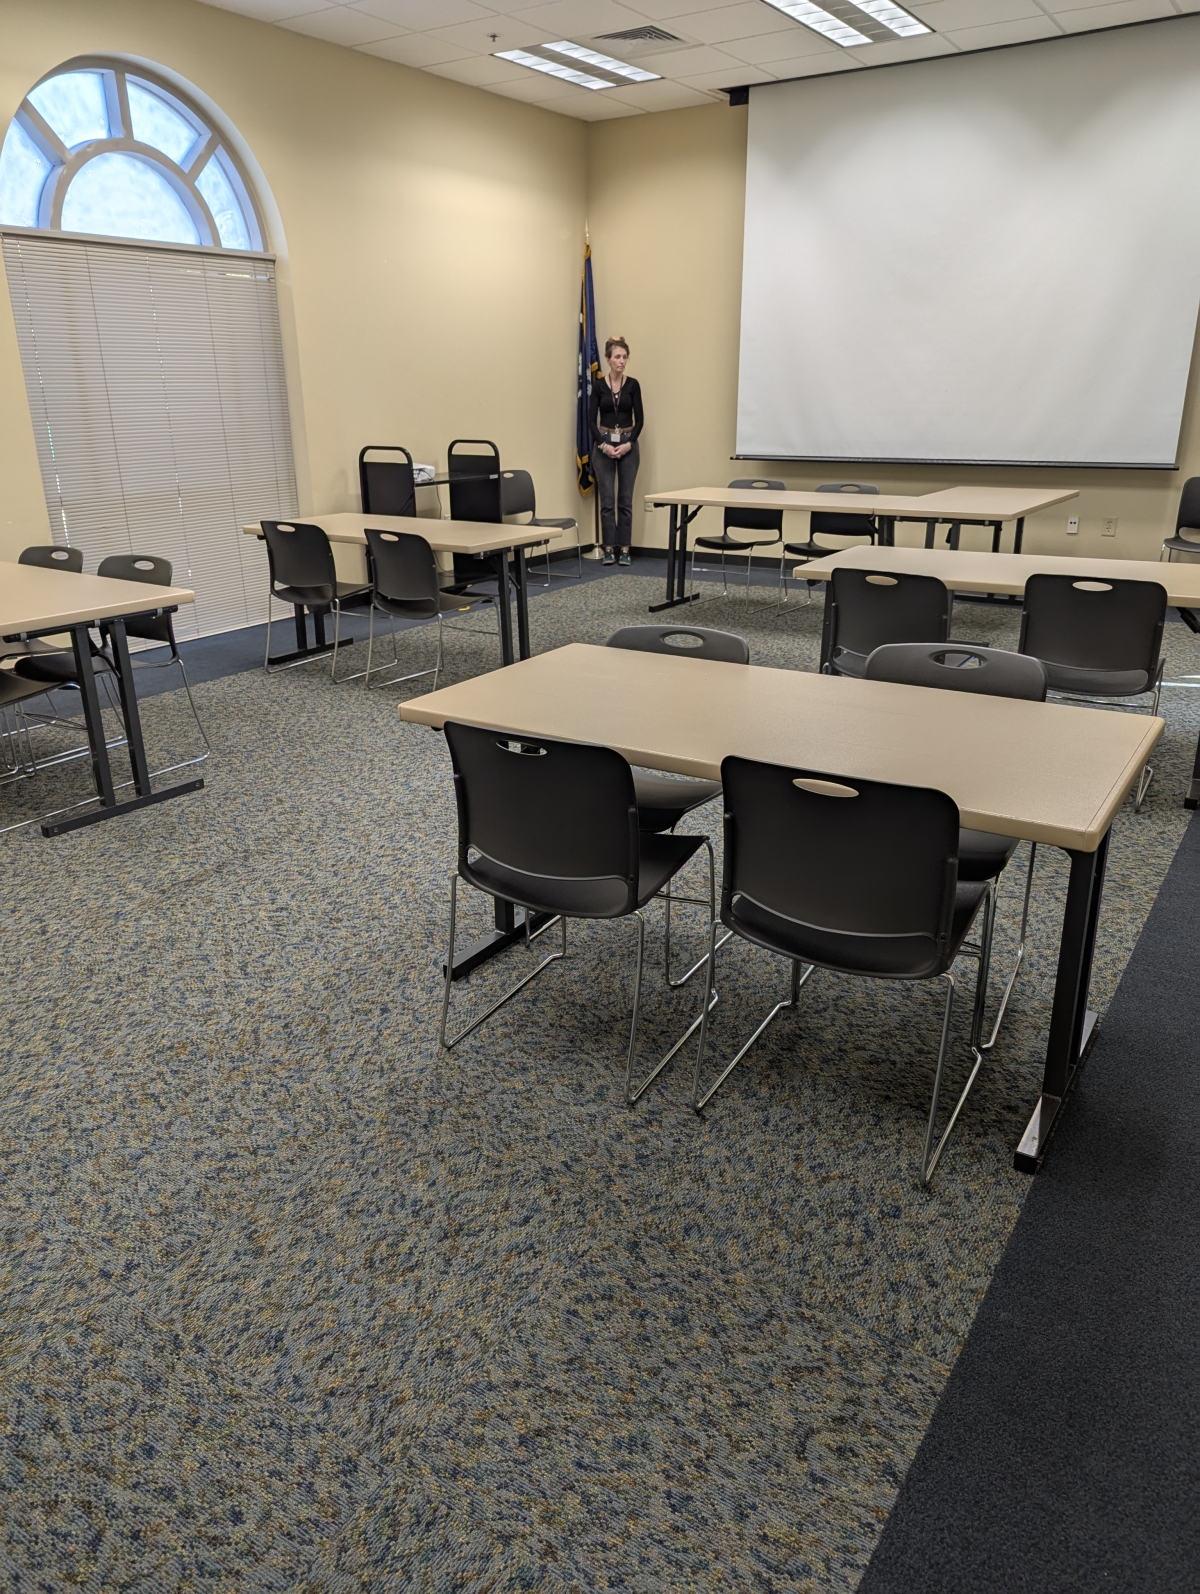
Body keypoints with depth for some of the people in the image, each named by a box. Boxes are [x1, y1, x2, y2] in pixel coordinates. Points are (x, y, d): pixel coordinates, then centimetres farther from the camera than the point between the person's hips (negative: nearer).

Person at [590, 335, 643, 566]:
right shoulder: (598, 386, 0)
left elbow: (639, 419, -1)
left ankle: (624, 548, 8)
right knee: (607, 499, 0)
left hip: (628, 444, 1)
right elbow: (592, 421, -2)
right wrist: (603, 444, -15)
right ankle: (609, 548, 7)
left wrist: (628, 444, -13)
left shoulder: (633, 384, 1)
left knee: (625, 499, 3)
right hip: (604, 445, 0)